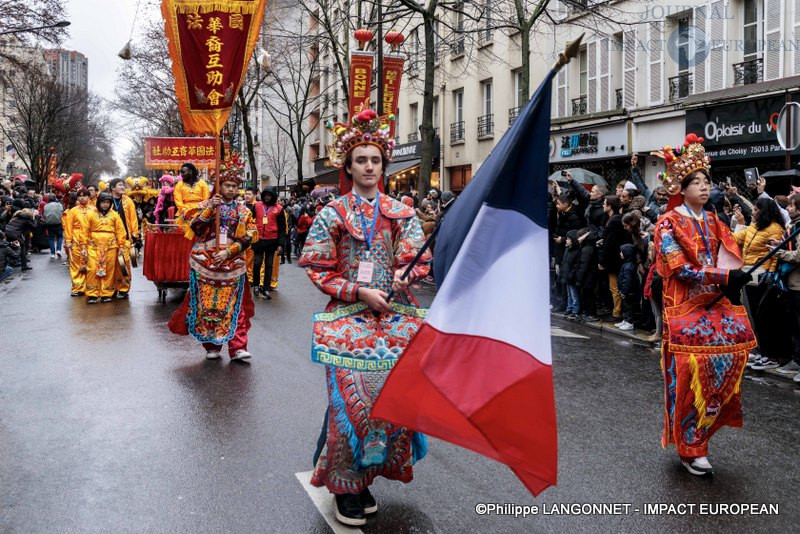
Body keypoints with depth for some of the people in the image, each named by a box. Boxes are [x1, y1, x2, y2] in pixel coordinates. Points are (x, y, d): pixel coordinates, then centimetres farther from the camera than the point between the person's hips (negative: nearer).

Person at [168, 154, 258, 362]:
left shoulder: (243, 211, 8)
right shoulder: (206, 205, 6)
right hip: (205, 262, -1)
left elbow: (247, 238, 0)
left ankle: (237, 348, -1)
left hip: (232, 264, 1)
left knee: (234, 306, -1)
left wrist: (229, 252, -12)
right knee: (207, 304, 3)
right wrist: (210, 209, -16)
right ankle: (211, 346, 14)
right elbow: (196, 228, -7)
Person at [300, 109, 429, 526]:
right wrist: (359, 292, -11)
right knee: (351, 395, -9)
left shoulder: (401, 213, 9)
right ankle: (346, 488, 6)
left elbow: (418, 259, 7)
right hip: (349, 316, -2)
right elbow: (319, 269, 0)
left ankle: (363, 479, 15)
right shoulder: (332, 214, 3)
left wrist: (403, 277, -16)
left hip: (393, 315, 2)